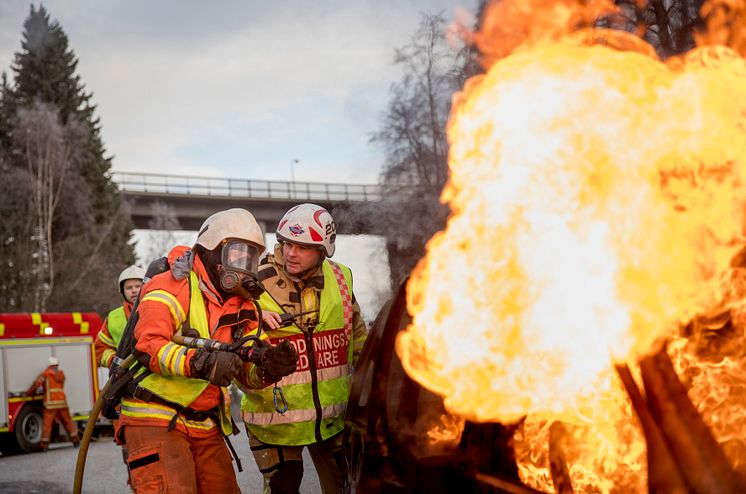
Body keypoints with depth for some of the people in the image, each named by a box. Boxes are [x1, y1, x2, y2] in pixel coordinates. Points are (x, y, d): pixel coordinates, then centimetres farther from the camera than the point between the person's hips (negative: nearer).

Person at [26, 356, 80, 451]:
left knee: (47, 423, -2)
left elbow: (37, 383, -11)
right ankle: (75, 438, 11)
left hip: (50, 403, -3)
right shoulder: (61, 374, 15)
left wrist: (29, 393, 0)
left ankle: (44, 444, -4)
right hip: (62, 401, 3)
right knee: (67, 421, 12)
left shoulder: (45, 374, 1)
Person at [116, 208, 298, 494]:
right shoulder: (172, 287, -10)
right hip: (155, 420, -7)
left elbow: (246, 373, 7)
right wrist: (200, 362, -38)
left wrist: (267, 368, -16)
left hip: (206, 428, 8)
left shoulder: (242, 307, 13)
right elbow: (147, 345, -24)